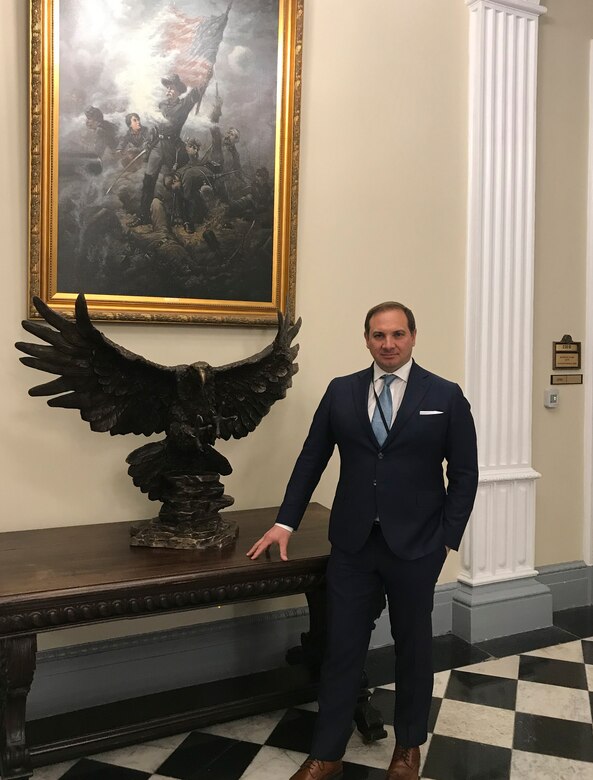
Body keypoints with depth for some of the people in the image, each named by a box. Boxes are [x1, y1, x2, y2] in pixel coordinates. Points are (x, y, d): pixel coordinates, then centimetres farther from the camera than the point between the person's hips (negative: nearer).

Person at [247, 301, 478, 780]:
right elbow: (311, 460, 7)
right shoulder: (341, 391, 3)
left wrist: (447, 539, -5)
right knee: (342, 648, 8)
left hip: (416, 546, -1)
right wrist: (286, 523, 4)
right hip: (352, 544, 2)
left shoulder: (446, 396, -3)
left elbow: (464, 474, -1)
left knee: (413, 647, 15)